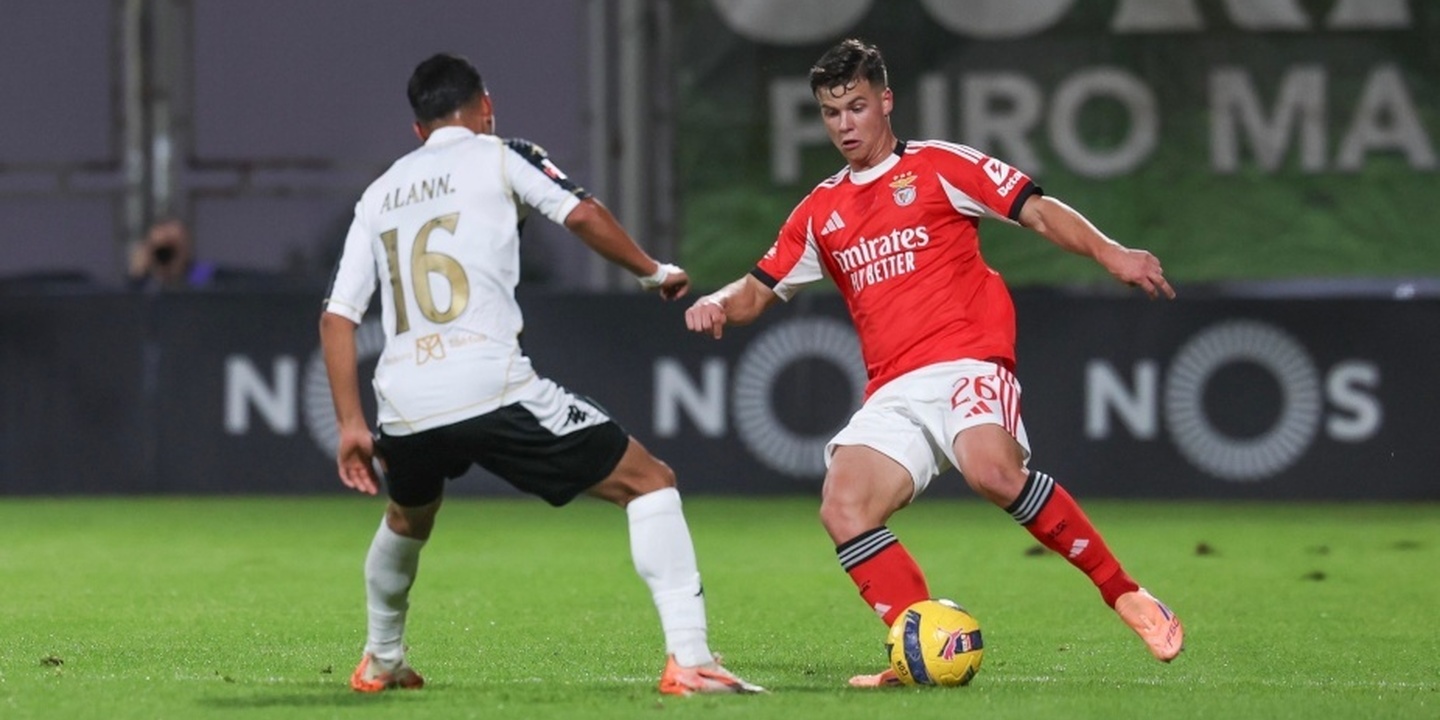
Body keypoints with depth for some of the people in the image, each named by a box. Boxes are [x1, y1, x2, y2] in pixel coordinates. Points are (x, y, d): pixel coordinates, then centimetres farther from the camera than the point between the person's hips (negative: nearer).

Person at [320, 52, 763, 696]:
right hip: (491, 389, -5)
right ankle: (688, 660, -10)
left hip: (404, 406, 5)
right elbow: (581, 214, -6)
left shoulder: (380, 193, 22)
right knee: (648, 481, 3)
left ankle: (379, 663, 47)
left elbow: (337, 316, 17)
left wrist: (351, 424, 19)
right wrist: (653, 273, 9)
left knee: (408, 517, 38)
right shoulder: (498, 156, 9)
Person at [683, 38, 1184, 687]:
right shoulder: (820, 213, 20)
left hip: (966, 361, -5)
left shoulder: (938, 166, 7)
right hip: (893, 392, 5)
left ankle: (1125, 595, -21)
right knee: (843, 508, -18)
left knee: (993, 471, -33)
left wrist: (1109, 253, -15)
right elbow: (760, 291, 23)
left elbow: (1038, 212, 1)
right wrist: (718, 305, 0)